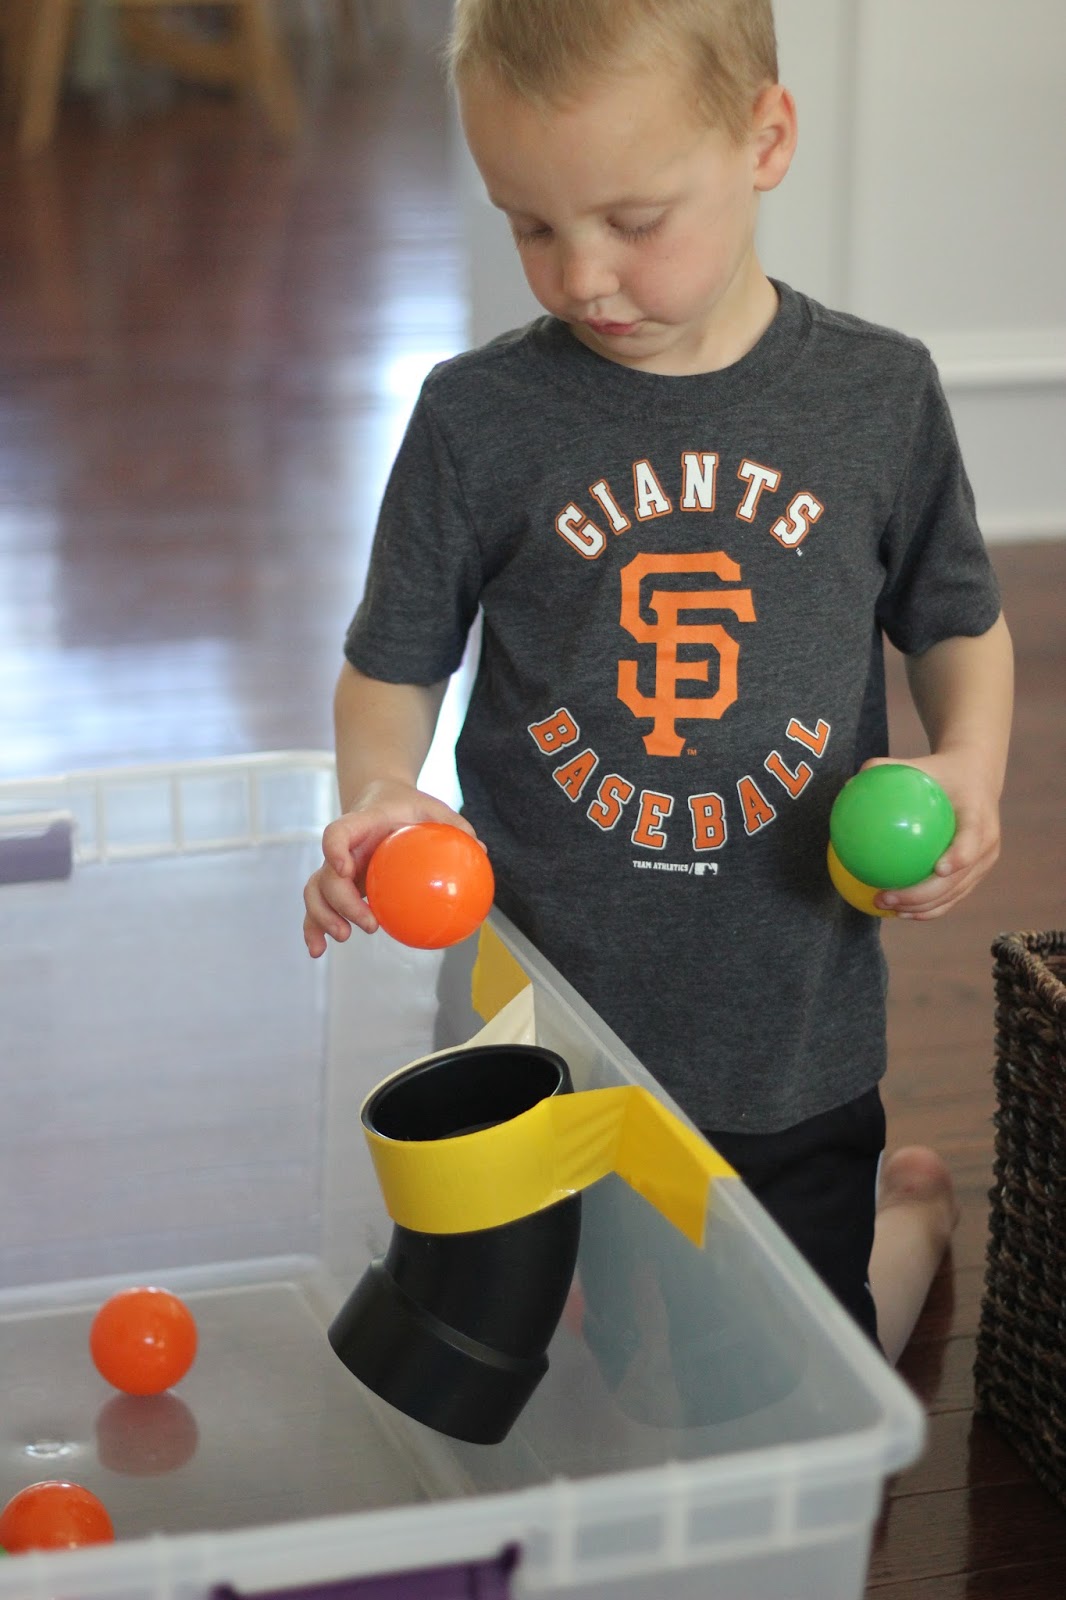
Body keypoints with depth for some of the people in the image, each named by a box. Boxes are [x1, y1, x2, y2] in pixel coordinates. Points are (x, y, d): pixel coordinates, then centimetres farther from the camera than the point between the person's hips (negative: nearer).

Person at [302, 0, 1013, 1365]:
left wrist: (968, 766, -12)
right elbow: (392, 663, 0)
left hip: (791, 1036, 0)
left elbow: (957, 627, 8)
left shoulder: (879, 396, -6)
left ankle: (912, 1205, 48)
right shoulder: (479, 419, -10)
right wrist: (378, 792, -20)